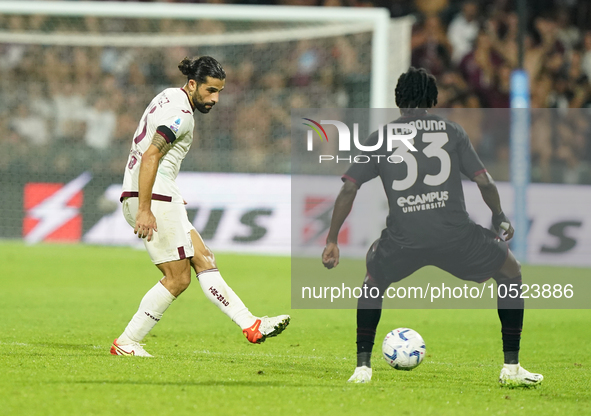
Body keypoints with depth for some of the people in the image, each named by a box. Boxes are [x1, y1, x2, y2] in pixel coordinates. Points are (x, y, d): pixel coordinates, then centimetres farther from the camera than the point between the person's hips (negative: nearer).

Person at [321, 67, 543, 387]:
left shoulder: (380, 138, 14)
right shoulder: (451, 131, 12)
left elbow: (348, 188, 8)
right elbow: (485, 182, 9)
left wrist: (332, 241, 14)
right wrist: (500, 219, 27)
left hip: (403, 239, 1)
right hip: (455, 234, -1)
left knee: (373, 283, 33)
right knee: (511, 273, 23)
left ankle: (362, 367, 21)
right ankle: (511, 368, 17)